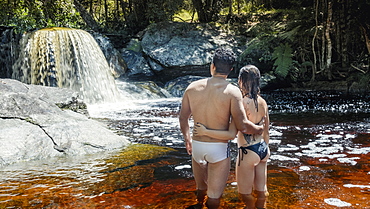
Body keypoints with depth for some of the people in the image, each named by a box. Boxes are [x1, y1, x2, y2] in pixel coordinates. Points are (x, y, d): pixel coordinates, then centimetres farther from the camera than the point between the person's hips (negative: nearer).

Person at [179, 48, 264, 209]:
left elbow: (183, 118, 5)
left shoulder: (193, 87, -3)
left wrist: (187, 139, 22)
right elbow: (242, 126, -19)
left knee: (201, 187, 28)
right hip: (219, 148, -4)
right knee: (214, 194, 13)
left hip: (197, 146, 4)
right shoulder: (232, 91, -15)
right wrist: (260, 129, 2)